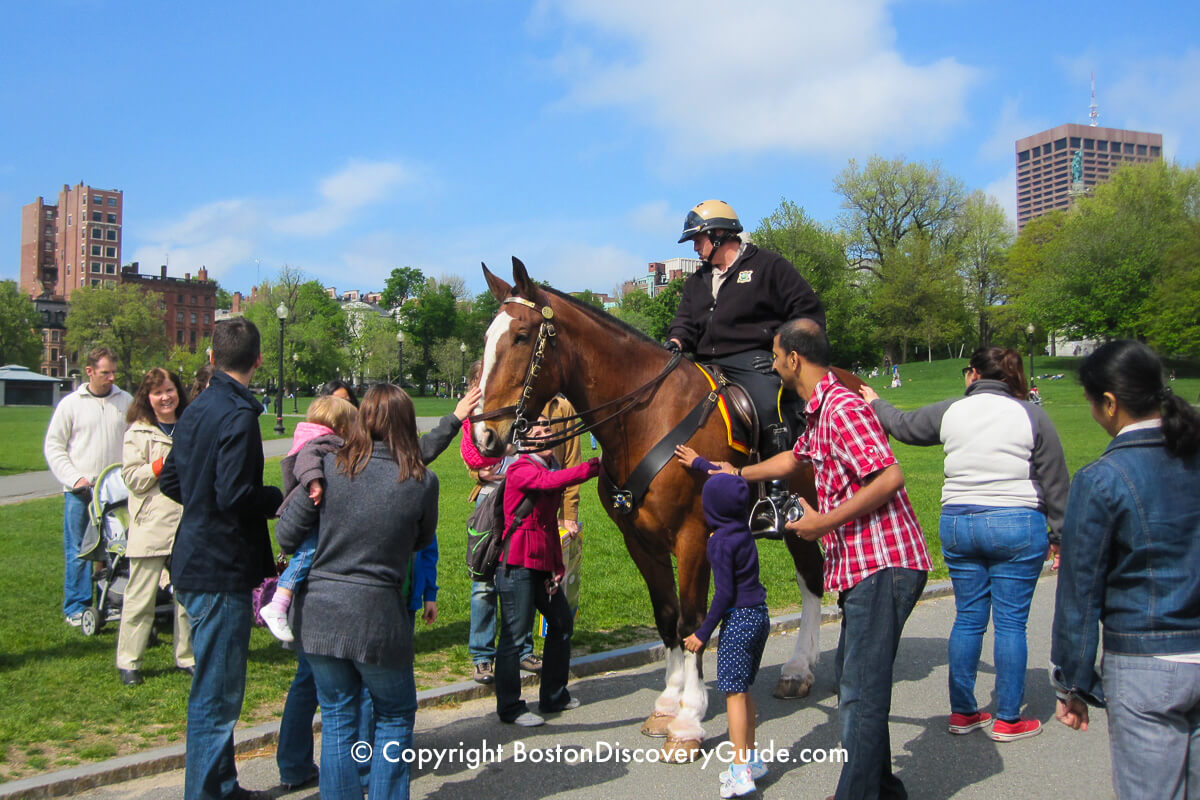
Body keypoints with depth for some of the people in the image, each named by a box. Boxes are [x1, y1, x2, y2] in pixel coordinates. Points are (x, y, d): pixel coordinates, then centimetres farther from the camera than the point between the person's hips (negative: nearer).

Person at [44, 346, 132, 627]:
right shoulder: (71, 404, 2)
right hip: (80, 492, -2)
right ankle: (76, 607, 11)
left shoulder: (126, 401, 8)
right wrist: (75, 478, -7)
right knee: (78, 551, 2)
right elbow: (53, 447, 3)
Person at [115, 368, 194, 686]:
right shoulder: (138, 433, 1)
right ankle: (128, 662, 11)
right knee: (141, 596, -1)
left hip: (188, 524, 4)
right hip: (152, 526, -4)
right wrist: (164, 464, -16)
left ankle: (187, 656, 20)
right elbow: (132, 478, -7)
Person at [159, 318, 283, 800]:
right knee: (216, 694, -1)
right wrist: (287, 499, -10)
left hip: (196, 560, 10)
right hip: (222, 570, -10)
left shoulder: (196, 410, 11)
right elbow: (235, 495, -23)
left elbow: (170, 481, 18)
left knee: (214, 688, 20)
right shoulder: (239, 415, -17)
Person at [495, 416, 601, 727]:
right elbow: (552, 482, -32)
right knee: (514, 634, -4)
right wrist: (594, 466, -32)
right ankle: (509, 708, 8)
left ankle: (554, 697, 30)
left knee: (562, 624, 17)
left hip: (543, 565, 10)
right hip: (518, 565, -10)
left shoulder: (548, 470, 15)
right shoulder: (521, 470, -11)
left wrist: (557, 567, 8)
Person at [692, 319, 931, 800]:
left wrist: (824, 522, -20)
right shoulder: (820, 412, 15)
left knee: (862, 689, -4)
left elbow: (889, 477, -26)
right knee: (854, 679, 19)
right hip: (863, 567, 11)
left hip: (882, 566, -11)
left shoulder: (843, 408, -17)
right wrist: (738, 474, 45)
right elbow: (793, 459, 34)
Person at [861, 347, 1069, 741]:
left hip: (957, 524, 3)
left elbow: (903, 425, 21)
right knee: (1010, 621, 3)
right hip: (1017, 526, -3)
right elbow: (1056, 482, 1)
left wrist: (876, 405, 41)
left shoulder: (949, 412, 3)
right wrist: (1059, 536, 9)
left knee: (968, 618, 12)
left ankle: (962, 712, 20)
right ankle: (1008, 720, 10)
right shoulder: (1031, 416, -2)